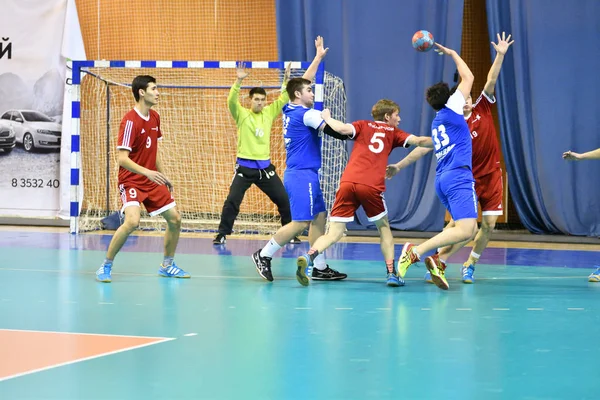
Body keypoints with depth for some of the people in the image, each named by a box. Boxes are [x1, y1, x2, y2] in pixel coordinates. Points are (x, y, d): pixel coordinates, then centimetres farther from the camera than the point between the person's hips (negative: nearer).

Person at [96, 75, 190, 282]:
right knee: (132, 221, -28)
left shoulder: (154, 117, 6)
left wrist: (163, 176, 18)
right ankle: (106, 266, -12)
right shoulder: (130, 121, -19)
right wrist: (148, 172, -35)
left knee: (175, 219, 7)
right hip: (131, 181, -8)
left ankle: (167, 266, 26)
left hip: (152, 181, 8)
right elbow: (122, 158, -24)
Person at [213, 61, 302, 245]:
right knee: (232, 200, -11)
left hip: (265, 166, 4)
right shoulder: (242, 114, -3)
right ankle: (222, 235, -1)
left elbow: (283, 99, 5)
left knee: (283, 199, 5)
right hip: (245, 166, -4)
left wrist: (286, 80, -10)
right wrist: (239, 81, -34)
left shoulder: (269, 113, 7)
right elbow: (231, 101, -20)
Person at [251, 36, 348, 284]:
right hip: (302, 174, -10)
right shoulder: (307, 114, -13)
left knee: (319, 218, 9)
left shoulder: (290, 110, 11)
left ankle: (320, 268, 8)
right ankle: (264, 255, -5)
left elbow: (303, 82, 25)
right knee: (300, 222, -10)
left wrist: (318, 57, 30)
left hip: (305, 174, 10)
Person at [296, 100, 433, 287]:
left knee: (334, 234, 2)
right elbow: (418, 141, 9)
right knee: (384, 228, 22)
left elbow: (343, 129, 1)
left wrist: (328, 118, 17)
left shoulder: (363, 126, 20)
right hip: (371, 186, -1)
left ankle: (309, 256, -25)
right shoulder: (393, 132, 19)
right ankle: (391, 273, 14)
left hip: (348, 183, 1)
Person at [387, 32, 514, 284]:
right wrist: (399, 165, -14)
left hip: (491, 176, 3)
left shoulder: (482, 109, 1)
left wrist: (500, 55, -18)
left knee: (489, 224, 0)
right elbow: (425, 146, -9)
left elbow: (491, 81, -7)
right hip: (468, 178, -3)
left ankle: (469, 266, 16)